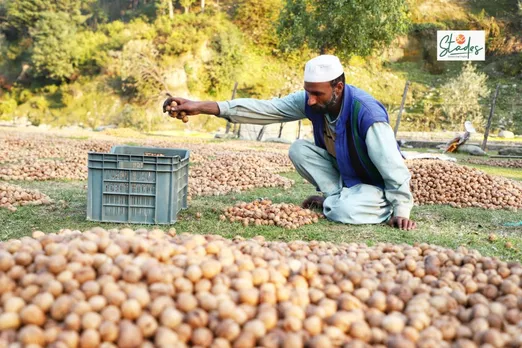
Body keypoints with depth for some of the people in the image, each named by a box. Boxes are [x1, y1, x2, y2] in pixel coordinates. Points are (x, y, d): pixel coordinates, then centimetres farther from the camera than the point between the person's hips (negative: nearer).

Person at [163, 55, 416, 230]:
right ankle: (337, 196, -6)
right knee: (298, 149, -15)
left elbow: (393, 167, -30)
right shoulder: (310, 101, -17)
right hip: (342, 170, 6)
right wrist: (201, 107, -28)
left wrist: (400, 211, -29)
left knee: (344, 211, -35)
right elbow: (264, 108, -22)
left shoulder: (367, 114, -35)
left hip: (378, 183, -6)